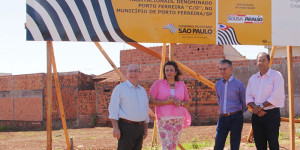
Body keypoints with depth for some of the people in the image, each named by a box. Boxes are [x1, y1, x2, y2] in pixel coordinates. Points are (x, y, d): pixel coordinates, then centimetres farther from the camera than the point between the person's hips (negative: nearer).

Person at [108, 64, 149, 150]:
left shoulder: (142, 90, 17)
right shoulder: (120, 88, -2)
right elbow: (113, 109, -8)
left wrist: (145, 129, 16)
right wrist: (115, 128, -17)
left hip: (139, 127, 6)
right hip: (126, 127, -6)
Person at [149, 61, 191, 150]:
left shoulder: (181, 85, 9)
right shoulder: (158, 84, 0)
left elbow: (187, 103, 12)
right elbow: (151, 101, -5)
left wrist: (180, 103, -11)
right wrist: (166, 102, -18)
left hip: (179, 119, 4)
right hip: (164, 119, -4)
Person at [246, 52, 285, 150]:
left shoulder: (276, 76, -3)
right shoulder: (253, 78, 14)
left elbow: (275, 97, -13)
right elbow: (248, 97, 9)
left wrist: (261, 107, -13)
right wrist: (255, 108, -10)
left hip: (271, 113, -5)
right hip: (256, 115, 5)